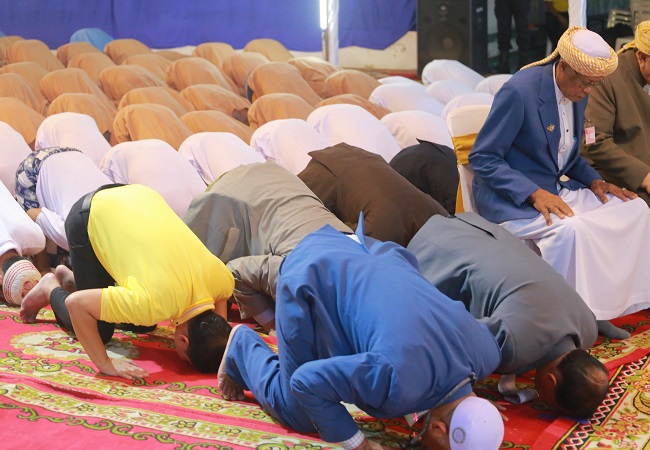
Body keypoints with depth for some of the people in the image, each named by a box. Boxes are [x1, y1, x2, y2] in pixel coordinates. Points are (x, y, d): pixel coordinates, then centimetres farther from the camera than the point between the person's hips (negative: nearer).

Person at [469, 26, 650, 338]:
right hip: (511, 198, -8)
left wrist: (593, 181, -2)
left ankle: (599, 308, -3)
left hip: (558, 189, 8)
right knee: (571, 229, -34)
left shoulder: (577, 94, 4)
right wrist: (534, 194, -28)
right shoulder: (520, 90, -20)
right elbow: (482, 159, -18)